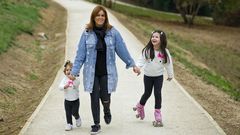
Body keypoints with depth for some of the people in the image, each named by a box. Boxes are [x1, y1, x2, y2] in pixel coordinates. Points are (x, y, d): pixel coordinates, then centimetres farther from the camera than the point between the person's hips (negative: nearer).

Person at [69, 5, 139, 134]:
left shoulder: (113, 32, -2)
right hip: (91, 73, 1)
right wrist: (74, 71, -3)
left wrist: (132, 64, 2)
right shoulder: (87, 33, -2)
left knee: (105, 98, -4)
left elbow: (122, 50, 2)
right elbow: (80, 54, 0)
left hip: (107, 72, 0)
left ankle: (107, 111, 33)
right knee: (94, 98, 4)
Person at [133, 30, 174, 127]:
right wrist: (137, 66, -39)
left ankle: (158, 117, 3)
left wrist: (170, 75, 11)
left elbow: (168, 63, 1)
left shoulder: (164, 52, -10)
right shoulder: (147, 50, -13)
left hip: (159, 76, 0)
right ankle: (140, 107, 42)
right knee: (147, 93, 11)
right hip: (148, 76, 0)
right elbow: (141, 59, -18)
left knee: (158, 94, -4)